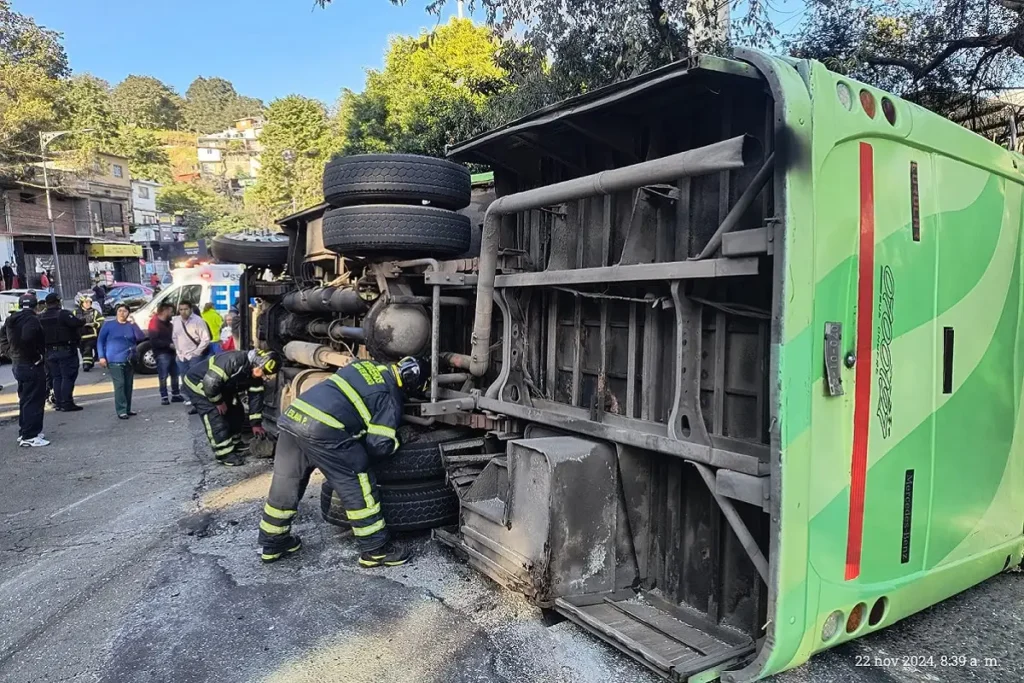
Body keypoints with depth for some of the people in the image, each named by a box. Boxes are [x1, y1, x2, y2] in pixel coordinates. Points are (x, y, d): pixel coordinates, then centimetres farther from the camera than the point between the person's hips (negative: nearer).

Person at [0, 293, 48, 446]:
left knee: (25, 401, 19)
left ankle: (23, 433, 27)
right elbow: (27, 338, -31)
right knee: (34, 401, -5)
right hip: (32, 365, -9)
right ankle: (30, 436, -4)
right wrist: (38, 354, -19)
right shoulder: (31, 319, -16)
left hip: (18, 365, 9)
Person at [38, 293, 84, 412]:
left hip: (50, 352, 7)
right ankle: (67, 403, -7)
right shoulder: (63, 314, -13)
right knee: (68, 377, -4)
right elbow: (78, 323, -24)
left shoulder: (41, 318, 9)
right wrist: (82, 321, -4)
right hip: (65, 350, -6)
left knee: (56, 377, 13)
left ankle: (58, 402, 15)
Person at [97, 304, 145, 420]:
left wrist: (133, 324, -17)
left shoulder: (131, 325, 8)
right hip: (115, 360, -3)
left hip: (130, 360, 4)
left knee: (128, 385, 7)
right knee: (119, 385, -12)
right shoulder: (109, 325, 3)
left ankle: (127, 409, 16)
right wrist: (102, 357, -5)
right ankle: (121, 411, -12)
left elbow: (141, 338, -8)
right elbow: (100, 341, 4)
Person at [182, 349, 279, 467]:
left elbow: (256, 396, -3)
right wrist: (218, 402, -21)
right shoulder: (233, 361, -39)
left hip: (220, 386, 9)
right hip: (198, 383, -9)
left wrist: (256, 423, -2)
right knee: (215, 417, -15)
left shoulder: (256, 373, -12)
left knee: (235, 411, 9)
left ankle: (235, 446, 23)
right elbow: (210, 383, -38)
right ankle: (225, 454, -7)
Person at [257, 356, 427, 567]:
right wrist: (396, 441, 19)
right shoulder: (390, 398, 4)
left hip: (291, 416, 8)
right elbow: (379, 445, -2)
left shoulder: (366, 366, 23)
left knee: (285, 485, 21)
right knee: (358, 488, 5)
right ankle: (376, 549, 12)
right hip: (323, 430, -8)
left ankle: (273, 544, 37)